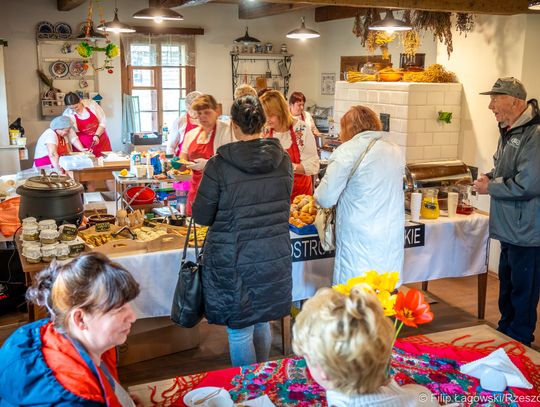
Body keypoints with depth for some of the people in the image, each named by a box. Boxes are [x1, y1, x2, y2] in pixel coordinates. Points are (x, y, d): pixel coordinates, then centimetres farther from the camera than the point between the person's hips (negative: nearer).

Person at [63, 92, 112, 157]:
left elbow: (103, 121, -4)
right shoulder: (67, 115, -13)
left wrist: (97, 135, -15)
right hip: (84, 145, -1)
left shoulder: (91, 104, -11)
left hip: (101, 140, 2)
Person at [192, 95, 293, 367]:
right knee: (262, 322, 23)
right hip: (274, 258, 5)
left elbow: (202, 216, -8)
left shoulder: (220, 165, -17)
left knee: (239, 330, 12)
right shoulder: (283, 160, -4)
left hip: (234, 261, -5)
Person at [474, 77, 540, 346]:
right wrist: (490, 177, 4)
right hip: (509, 227, 10)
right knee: (507, 283, 22)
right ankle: (505, 331, 39)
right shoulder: (508, 132, 10)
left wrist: (489, 188, -15)